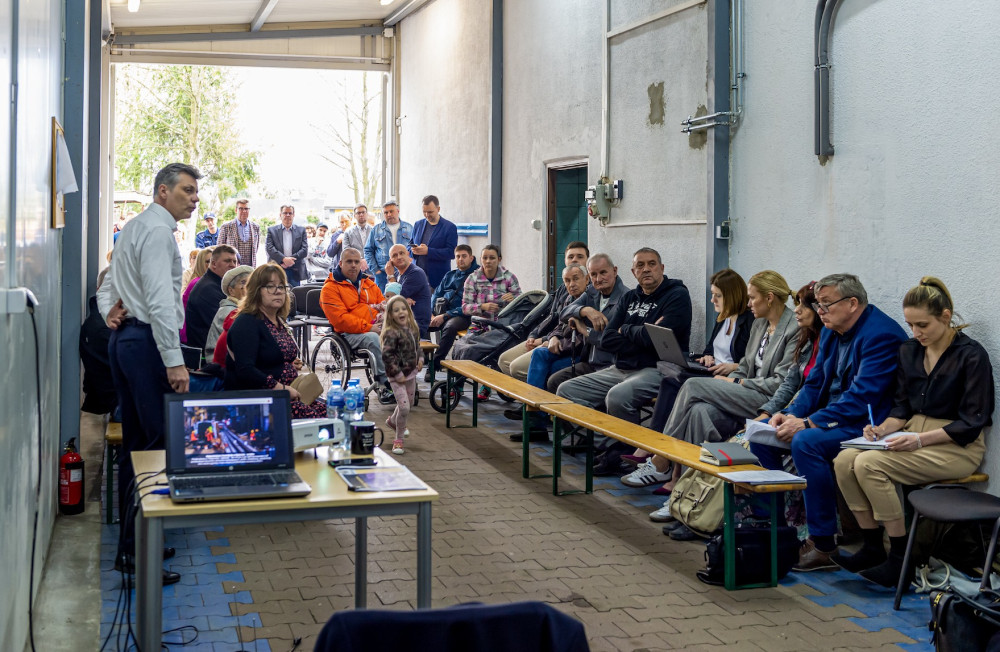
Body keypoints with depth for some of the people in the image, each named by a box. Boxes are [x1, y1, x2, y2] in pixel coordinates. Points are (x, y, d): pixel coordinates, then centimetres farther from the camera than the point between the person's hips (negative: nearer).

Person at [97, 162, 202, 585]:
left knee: (134, 445, 14)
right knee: (159, 445, -10)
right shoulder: (158, 230, -12)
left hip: (124, 339, 11)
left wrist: (109, 313, 4)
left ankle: (131, 543, 21)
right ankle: (139, 551, -11)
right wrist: (174, 360, -24)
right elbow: (159, 299, -22)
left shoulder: (133, 228, 20)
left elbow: (108, 287, 24)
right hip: (147, 341, -11)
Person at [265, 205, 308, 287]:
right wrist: (284, 259, -18)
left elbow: (305, 249, 1)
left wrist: (290, 259, -13)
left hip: (295, 271, 1)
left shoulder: (301, 230, 11)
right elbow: (269, 248, -5)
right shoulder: (272, 230, 8)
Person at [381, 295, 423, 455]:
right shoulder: (391, 333, -21)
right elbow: (387, 355, -24)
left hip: (411, 373, 8)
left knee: (408, 403, 23)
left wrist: (420, 358, 5)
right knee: (404, 407, -13)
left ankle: (393, 421, 53)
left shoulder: (412, 328, 4)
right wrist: (397, 374, -22)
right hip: (397, 376, -8)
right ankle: (398, 439, 5)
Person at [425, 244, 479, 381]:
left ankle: (434, 365, -34)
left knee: (450, 326, -38)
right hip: (441, 313, 6)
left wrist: (445, 316, -16)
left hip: (462, 316, -6)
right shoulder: (450, 275, 23)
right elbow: (436, 294, 22)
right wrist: (432, 313, 0)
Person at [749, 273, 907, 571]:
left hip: (867, 425, -10)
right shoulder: (831, 332, 11)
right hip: (831, 418, 10)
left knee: (806, 442, -33)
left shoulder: (882, 334, -18)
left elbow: (862, 397, -25)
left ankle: (823, 545, -25)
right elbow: (815, 383, 14)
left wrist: (809, 423, -27)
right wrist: (791, 413, -7)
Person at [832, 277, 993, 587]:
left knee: (869, 465, -27)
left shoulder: (971, 355, -10)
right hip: (915, 436, 7)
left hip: (958, 446, -7)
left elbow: (972, 422, -13)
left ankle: (901, 558, -16)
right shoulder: (909, 351, 10)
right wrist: (884, 429, -7)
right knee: (845, 460, -18)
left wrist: (920, 439, -22)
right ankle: (872, 548, -7)